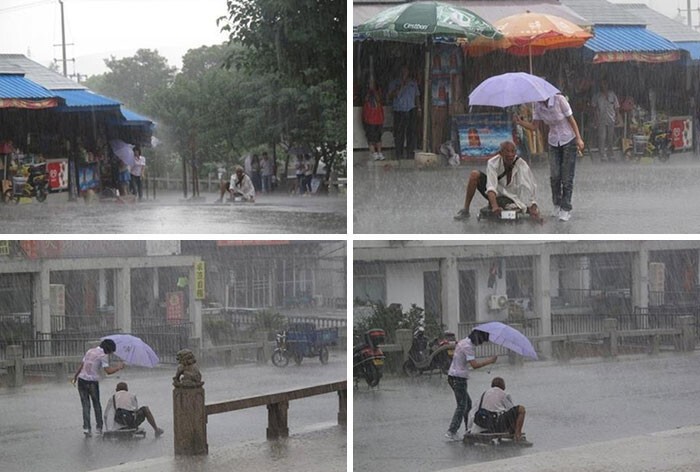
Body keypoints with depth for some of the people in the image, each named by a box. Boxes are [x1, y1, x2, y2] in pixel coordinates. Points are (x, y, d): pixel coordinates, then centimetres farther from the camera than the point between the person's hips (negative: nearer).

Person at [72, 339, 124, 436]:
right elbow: (108, 371, -17)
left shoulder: (89, 351, 12)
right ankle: (99, 427, 14)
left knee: (85, 404, 6)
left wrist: (75, 376, 23)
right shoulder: (103, 356, -8)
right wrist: (118, 367, -2)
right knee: (96, 404, 13)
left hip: (82, 380, 4)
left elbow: (81, 365, 15)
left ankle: (86, 427, -4)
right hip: (92, 382, -4)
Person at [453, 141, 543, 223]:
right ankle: (465, 210, -9)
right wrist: (494, 206, -52)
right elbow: (491, 187, -36)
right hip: (496, 195, 0)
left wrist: (533, 209, -41)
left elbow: (527, 189, -29)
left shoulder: (522, 165, -24)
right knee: (474, 175, -22)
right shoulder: (493, 163, -23)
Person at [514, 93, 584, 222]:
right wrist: (520, 122, -21)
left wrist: (579, 139, -15)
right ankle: (557, 205, 14)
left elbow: (571, 119, -13)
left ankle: (566, 210, -1)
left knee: (567, 177, -6)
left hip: (569, 140, -4)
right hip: (554, 142, 4)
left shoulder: (559, 100, -19)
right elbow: (534, 126, -4)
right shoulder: (538, 106, -5)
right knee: (554, 176, -4)